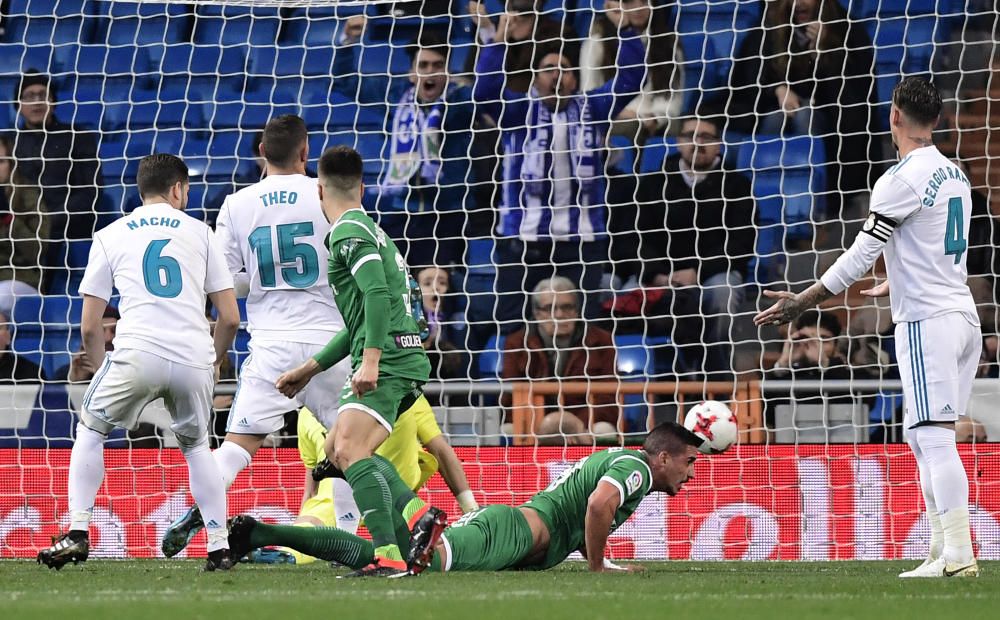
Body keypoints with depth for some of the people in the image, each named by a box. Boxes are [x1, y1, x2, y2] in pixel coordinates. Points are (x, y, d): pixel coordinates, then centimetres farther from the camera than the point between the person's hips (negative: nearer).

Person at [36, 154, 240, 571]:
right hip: (193, 358, 1)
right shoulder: (199, 232, 17)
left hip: (136, 354, -1)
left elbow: (89, 327, 12)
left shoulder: (110, 236, 16)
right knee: (196, 446, 24)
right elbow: (230, 318, 13)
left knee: (90, 430, 19)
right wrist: (213, 363, 29)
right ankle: (219, 547, 14)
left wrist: (102, 370, 27)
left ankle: (78, 533, 6)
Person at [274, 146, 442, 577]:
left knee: (349, 449, -21)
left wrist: (369, 361, -29)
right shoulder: (368, 230, 26)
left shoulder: (349, 232, -6)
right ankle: (418, 516, 0)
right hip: (401, 360, 10)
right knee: (336, 449, 12)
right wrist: (311, 368, 33)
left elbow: (377, 295, -21)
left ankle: (389, 554, -32)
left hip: (389, 360, -10)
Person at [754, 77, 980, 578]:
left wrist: (800, 302, -6)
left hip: (926, 322, -9)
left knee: (934, 437, -12)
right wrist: (891, 287, 46)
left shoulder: (902, 180, -13)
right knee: (922, 439, 12)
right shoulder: (954, 175, 15)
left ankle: (959, 553, -19)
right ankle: (941, 550, 9)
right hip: (961, 314, 9)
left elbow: (859, 259, -14)